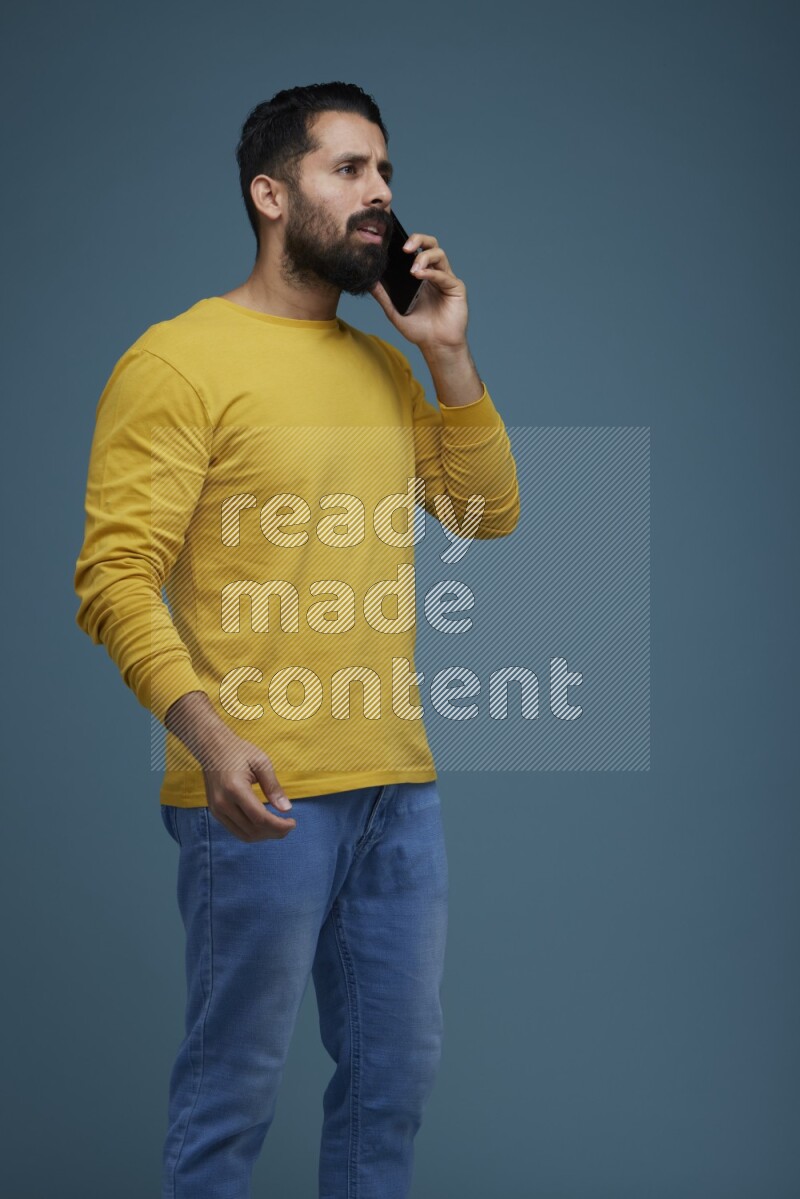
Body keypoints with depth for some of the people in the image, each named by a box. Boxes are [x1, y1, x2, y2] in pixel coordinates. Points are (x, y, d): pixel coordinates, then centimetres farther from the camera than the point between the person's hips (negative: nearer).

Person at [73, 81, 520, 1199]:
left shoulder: (384, 366, 16)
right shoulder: (178, 360, -8)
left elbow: (492, 513, 15)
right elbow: (115, 576, -14)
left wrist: (449, 357, 4)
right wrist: (207, 734, -28)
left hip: (401, 783, 7)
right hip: (261, 792, -7)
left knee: (397, 1071, 16)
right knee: (235, 1087, 2)